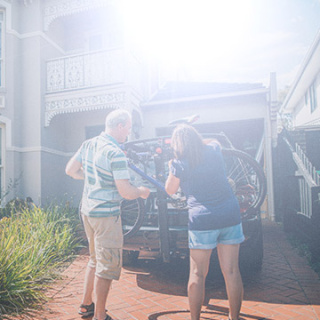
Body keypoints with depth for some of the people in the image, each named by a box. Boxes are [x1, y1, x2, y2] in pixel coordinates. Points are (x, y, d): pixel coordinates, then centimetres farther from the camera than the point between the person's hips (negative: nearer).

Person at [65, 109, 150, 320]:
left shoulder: (88, 144, 4)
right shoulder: (116, 154, -21)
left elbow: (70, 170, 13)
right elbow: (126, 192, -22)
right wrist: (142, 191, -2)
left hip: (87, 210, 9)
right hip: (106, 215, -9)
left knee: (96, 259, 24)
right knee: (108, 266, 4)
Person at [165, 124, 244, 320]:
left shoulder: (179, 163, -5)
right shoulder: (214, 150, 6)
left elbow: (170, 190, 9)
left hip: (202, 220, -4)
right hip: (231, 216, 4)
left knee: (198, 275, 9)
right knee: (232, 272, 11)